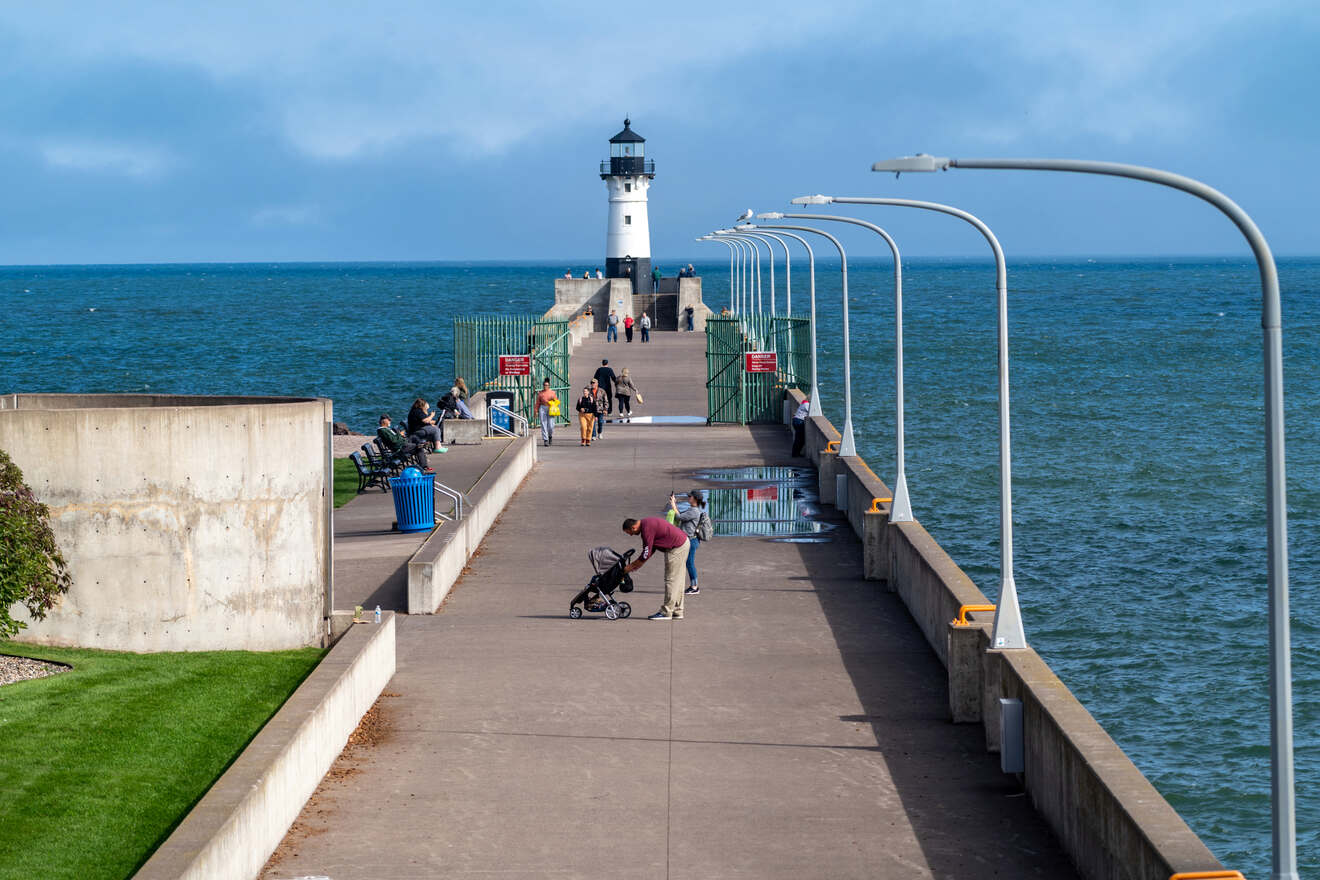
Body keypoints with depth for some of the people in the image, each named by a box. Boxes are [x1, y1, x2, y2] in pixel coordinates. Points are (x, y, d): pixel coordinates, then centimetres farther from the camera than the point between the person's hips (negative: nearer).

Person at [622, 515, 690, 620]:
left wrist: (630, 567, -9)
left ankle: (666, 613, -3)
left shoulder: (647, 529, -20)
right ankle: (677, 612, 18)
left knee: (671, 580, -6)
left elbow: (646, 554, -18)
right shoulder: (646, 522, 12)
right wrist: (636, 564, 17)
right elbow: (651, 550, 18)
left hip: (677, 548, -10)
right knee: (677, 581, 13)